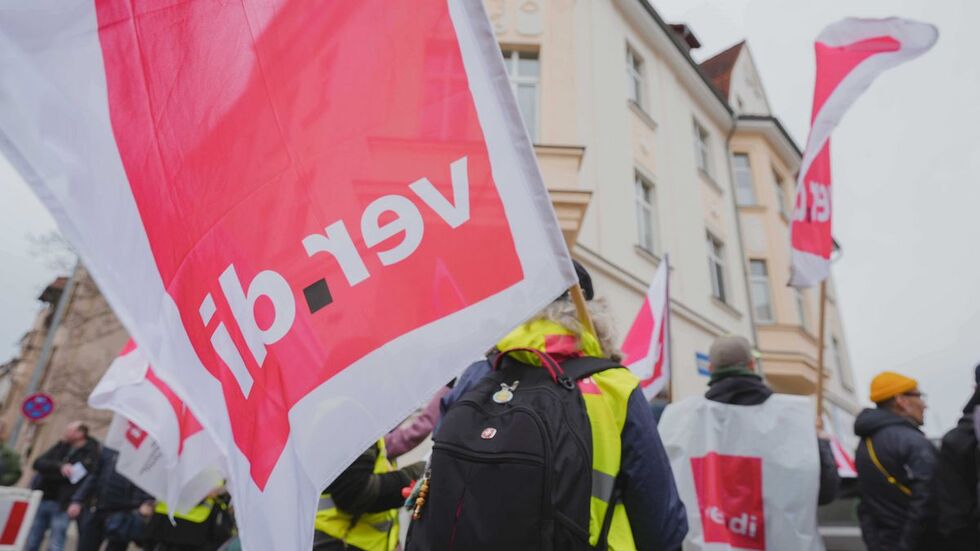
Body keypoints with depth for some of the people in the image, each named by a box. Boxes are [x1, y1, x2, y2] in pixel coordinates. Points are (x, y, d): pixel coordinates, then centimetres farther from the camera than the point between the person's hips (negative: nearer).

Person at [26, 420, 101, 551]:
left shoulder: (90, 452, -6)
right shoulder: (61, 446, 10)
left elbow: (77, 474, -14)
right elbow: (38, 463, -1)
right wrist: (60, 467, -17)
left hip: (63, 505, -6)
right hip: (43, 500, 6)